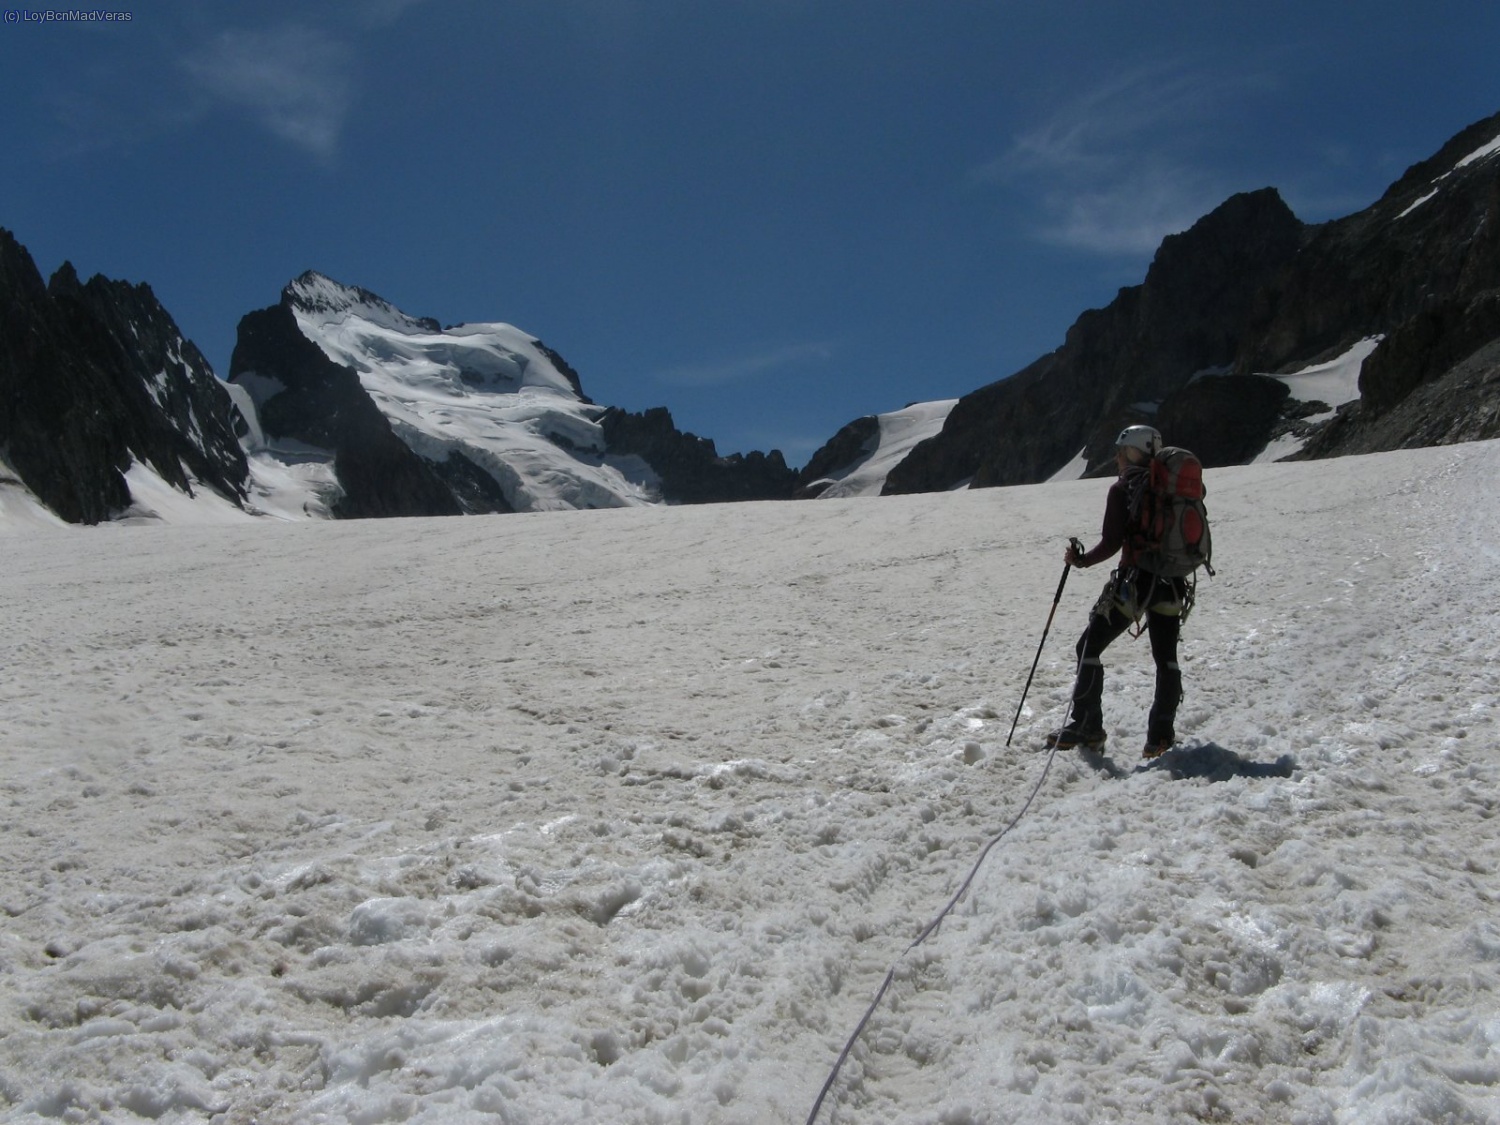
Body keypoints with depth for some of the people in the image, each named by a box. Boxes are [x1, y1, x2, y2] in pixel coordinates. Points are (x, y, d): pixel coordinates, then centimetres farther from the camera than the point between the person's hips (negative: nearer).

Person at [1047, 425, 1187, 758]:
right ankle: (1161, 735, 11)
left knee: (1090, 647, 6)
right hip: (1171, 583, 6)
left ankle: (1086, 726, 4)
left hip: (1133, 581, -5)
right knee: (1166, 658, 12)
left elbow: (1111, 543, -12)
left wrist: (1080, 559, 2)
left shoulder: (1122, 489, -8)